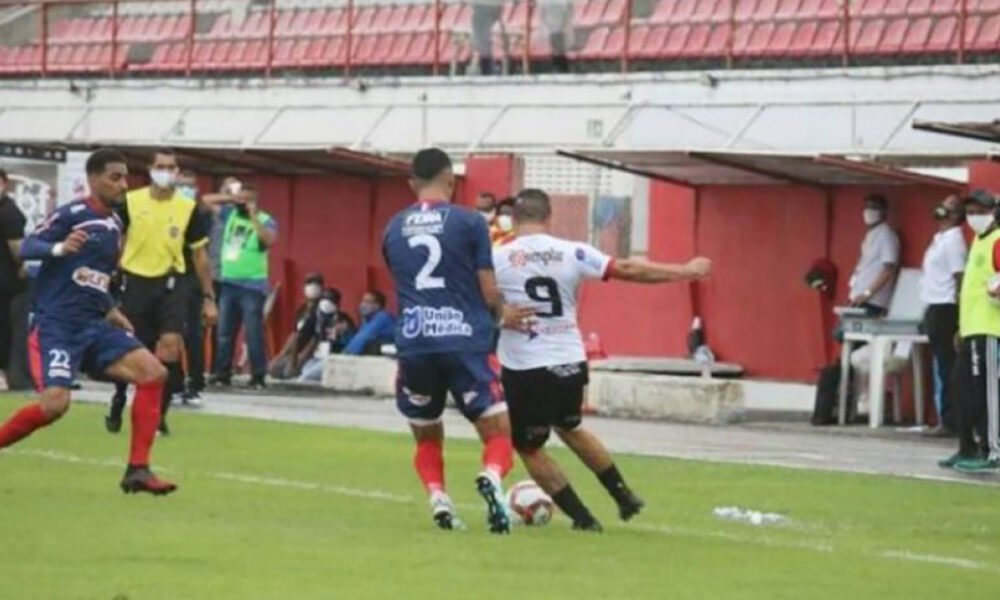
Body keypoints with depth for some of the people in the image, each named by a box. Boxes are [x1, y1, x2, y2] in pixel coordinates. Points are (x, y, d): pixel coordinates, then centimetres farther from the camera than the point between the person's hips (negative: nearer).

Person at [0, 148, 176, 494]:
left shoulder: (115, 225, 15)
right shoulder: (71, 215, -9)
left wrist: (110, 310, 17)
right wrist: (59, 248, -38)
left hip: (94, 326, 8)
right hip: (56, 325, -8)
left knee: (153, 373, -8)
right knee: (55, 403, -23)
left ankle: (137, 470, -7)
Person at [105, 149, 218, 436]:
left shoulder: (188, 208, 1)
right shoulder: (130, 202, -1)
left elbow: (200, 254, 9)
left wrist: (208, 297, 7)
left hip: (171, 283, 0)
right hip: (136, 281, 0)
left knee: (170, 344, -16)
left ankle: (159, 414, -5)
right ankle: (117, 405, 30)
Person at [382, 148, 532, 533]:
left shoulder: (394, 229, 12)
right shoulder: (469, 222, -2)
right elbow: (488, 291, -4)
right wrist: (502, 315, 22)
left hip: (413, 345, 3)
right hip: (464, 342, -3)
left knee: (427, 439, 21)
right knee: (497, 433, 2)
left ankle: (437, 499, -1)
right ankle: (491, 477, -27)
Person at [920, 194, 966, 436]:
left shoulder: (953, 240, -12)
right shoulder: (940, 238, 17)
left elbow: (960, 278, -17)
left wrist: (958, 319, -21)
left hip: (944, 309, -10)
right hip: (935, 308, 10)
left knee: (946, 367, -7)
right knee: (941, 367, 10)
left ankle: (949, 421, -6)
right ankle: (946, 419, 13)